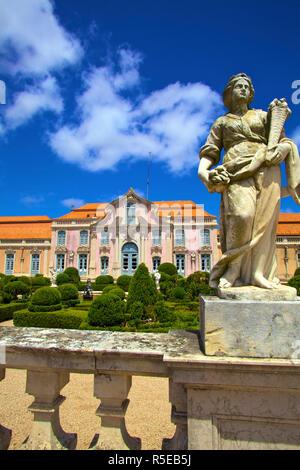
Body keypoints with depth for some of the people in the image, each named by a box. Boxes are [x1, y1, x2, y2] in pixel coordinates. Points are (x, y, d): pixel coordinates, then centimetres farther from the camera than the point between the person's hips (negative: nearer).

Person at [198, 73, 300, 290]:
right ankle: (233, 271, -18)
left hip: (265, 168, 2)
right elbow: (210, 151, 14)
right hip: (236, 170, -2)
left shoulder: (263, 116, 28)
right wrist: (202, 170, -6)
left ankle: (258, 273, -13)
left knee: (264, 219, -13)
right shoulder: (222, 122, 25)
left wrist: (282, 148, -4)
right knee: (241, 215, -24)